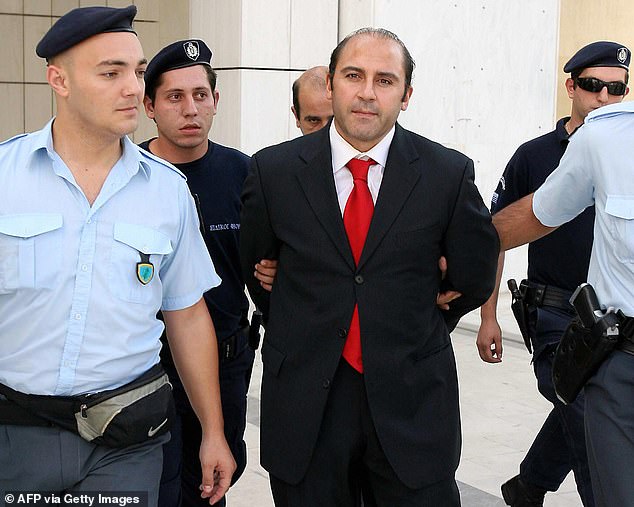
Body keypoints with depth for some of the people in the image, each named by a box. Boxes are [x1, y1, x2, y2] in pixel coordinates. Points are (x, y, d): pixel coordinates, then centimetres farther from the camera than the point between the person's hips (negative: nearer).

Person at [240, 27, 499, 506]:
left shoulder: (450, 174, -4)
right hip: (304, 407, 1)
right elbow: (257, 271, 12)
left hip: (413, 403, 0)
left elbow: (474, 278, 8)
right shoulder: (274, 170, -2)